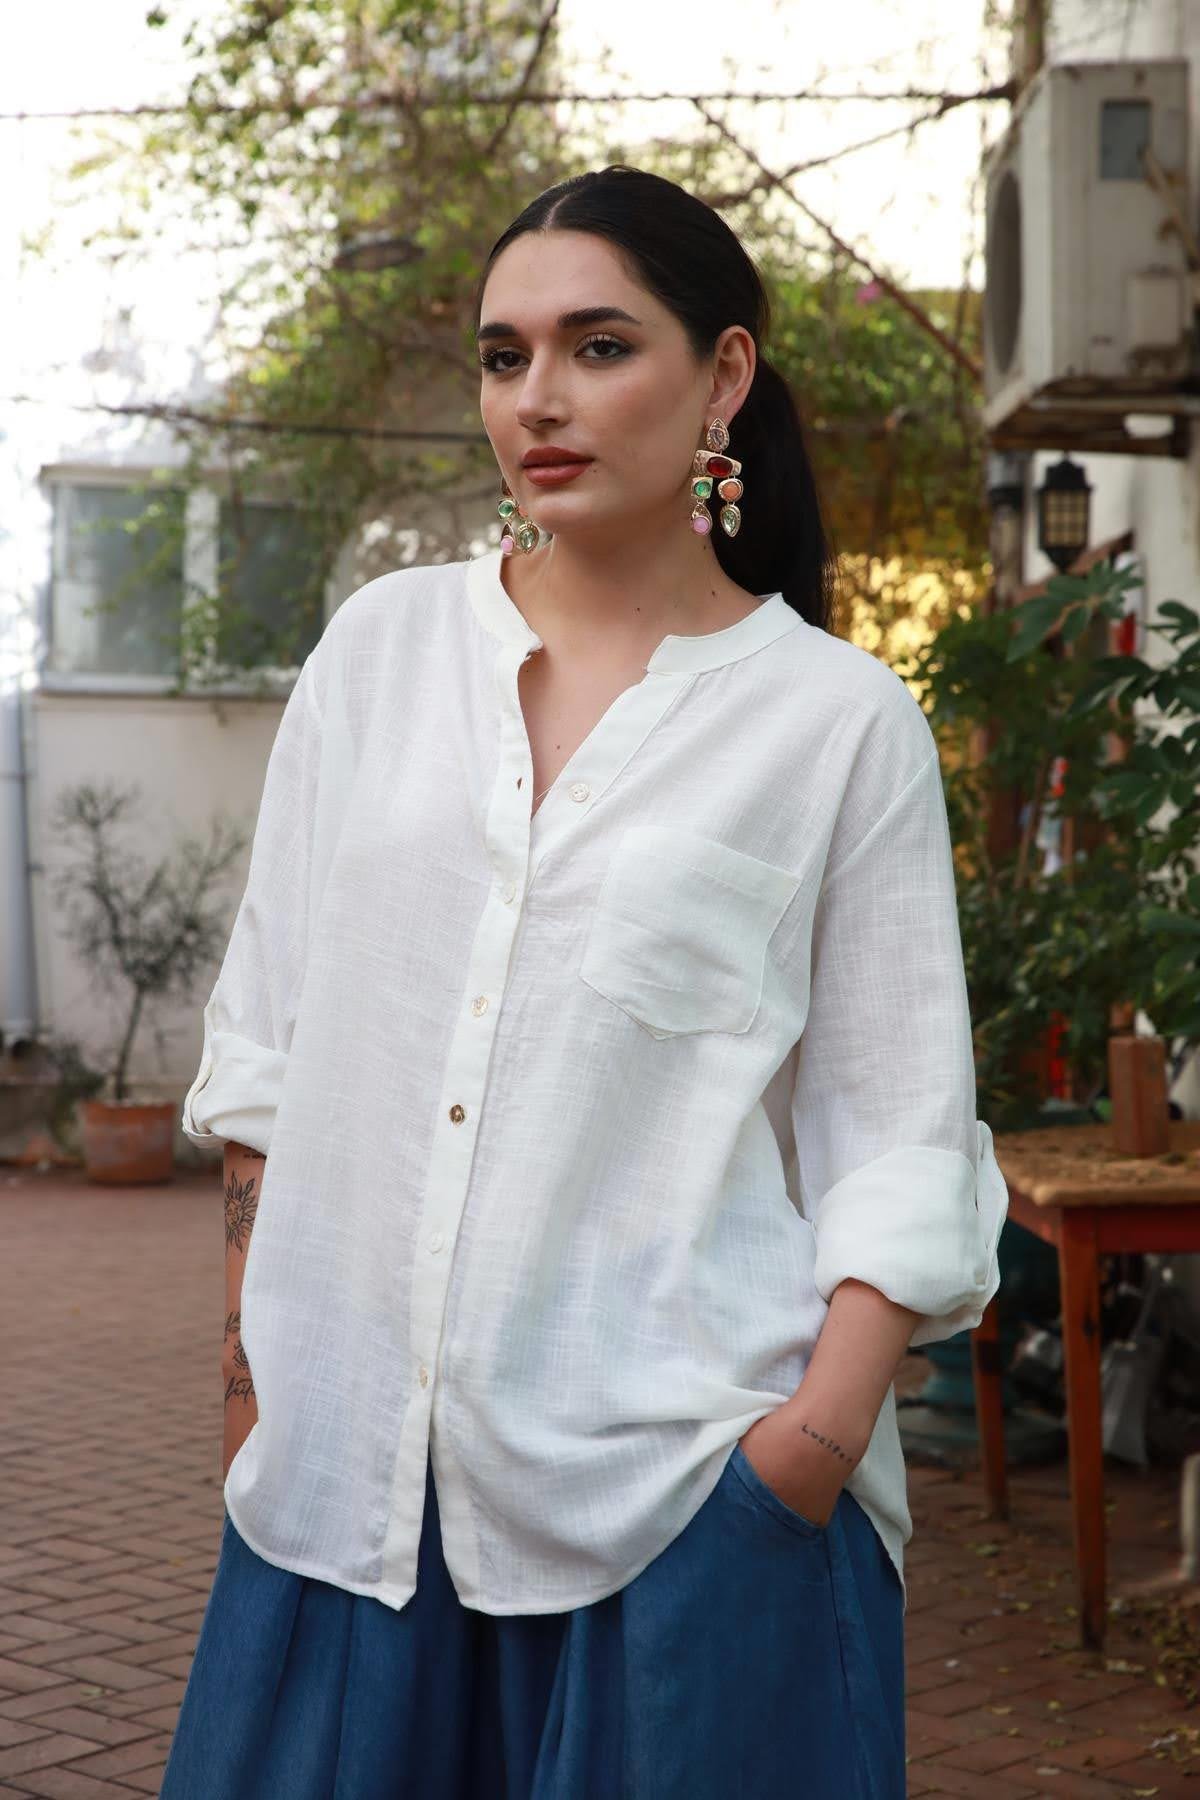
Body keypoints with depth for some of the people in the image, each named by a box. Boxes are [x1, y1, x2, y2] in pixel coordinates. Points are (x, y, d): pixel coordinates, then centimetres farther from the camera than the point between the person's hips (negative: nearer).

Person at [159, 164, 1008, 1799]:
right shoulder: (381, 647, 8)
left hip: (682, 1476, -3)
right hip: (350, 1456, 3)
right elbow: (265, 1041, 11)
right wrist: (250, 1376, 8)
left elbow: (901, 1138, -1)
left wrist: (823, 1433, -13)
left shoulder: (840, 721, 0)